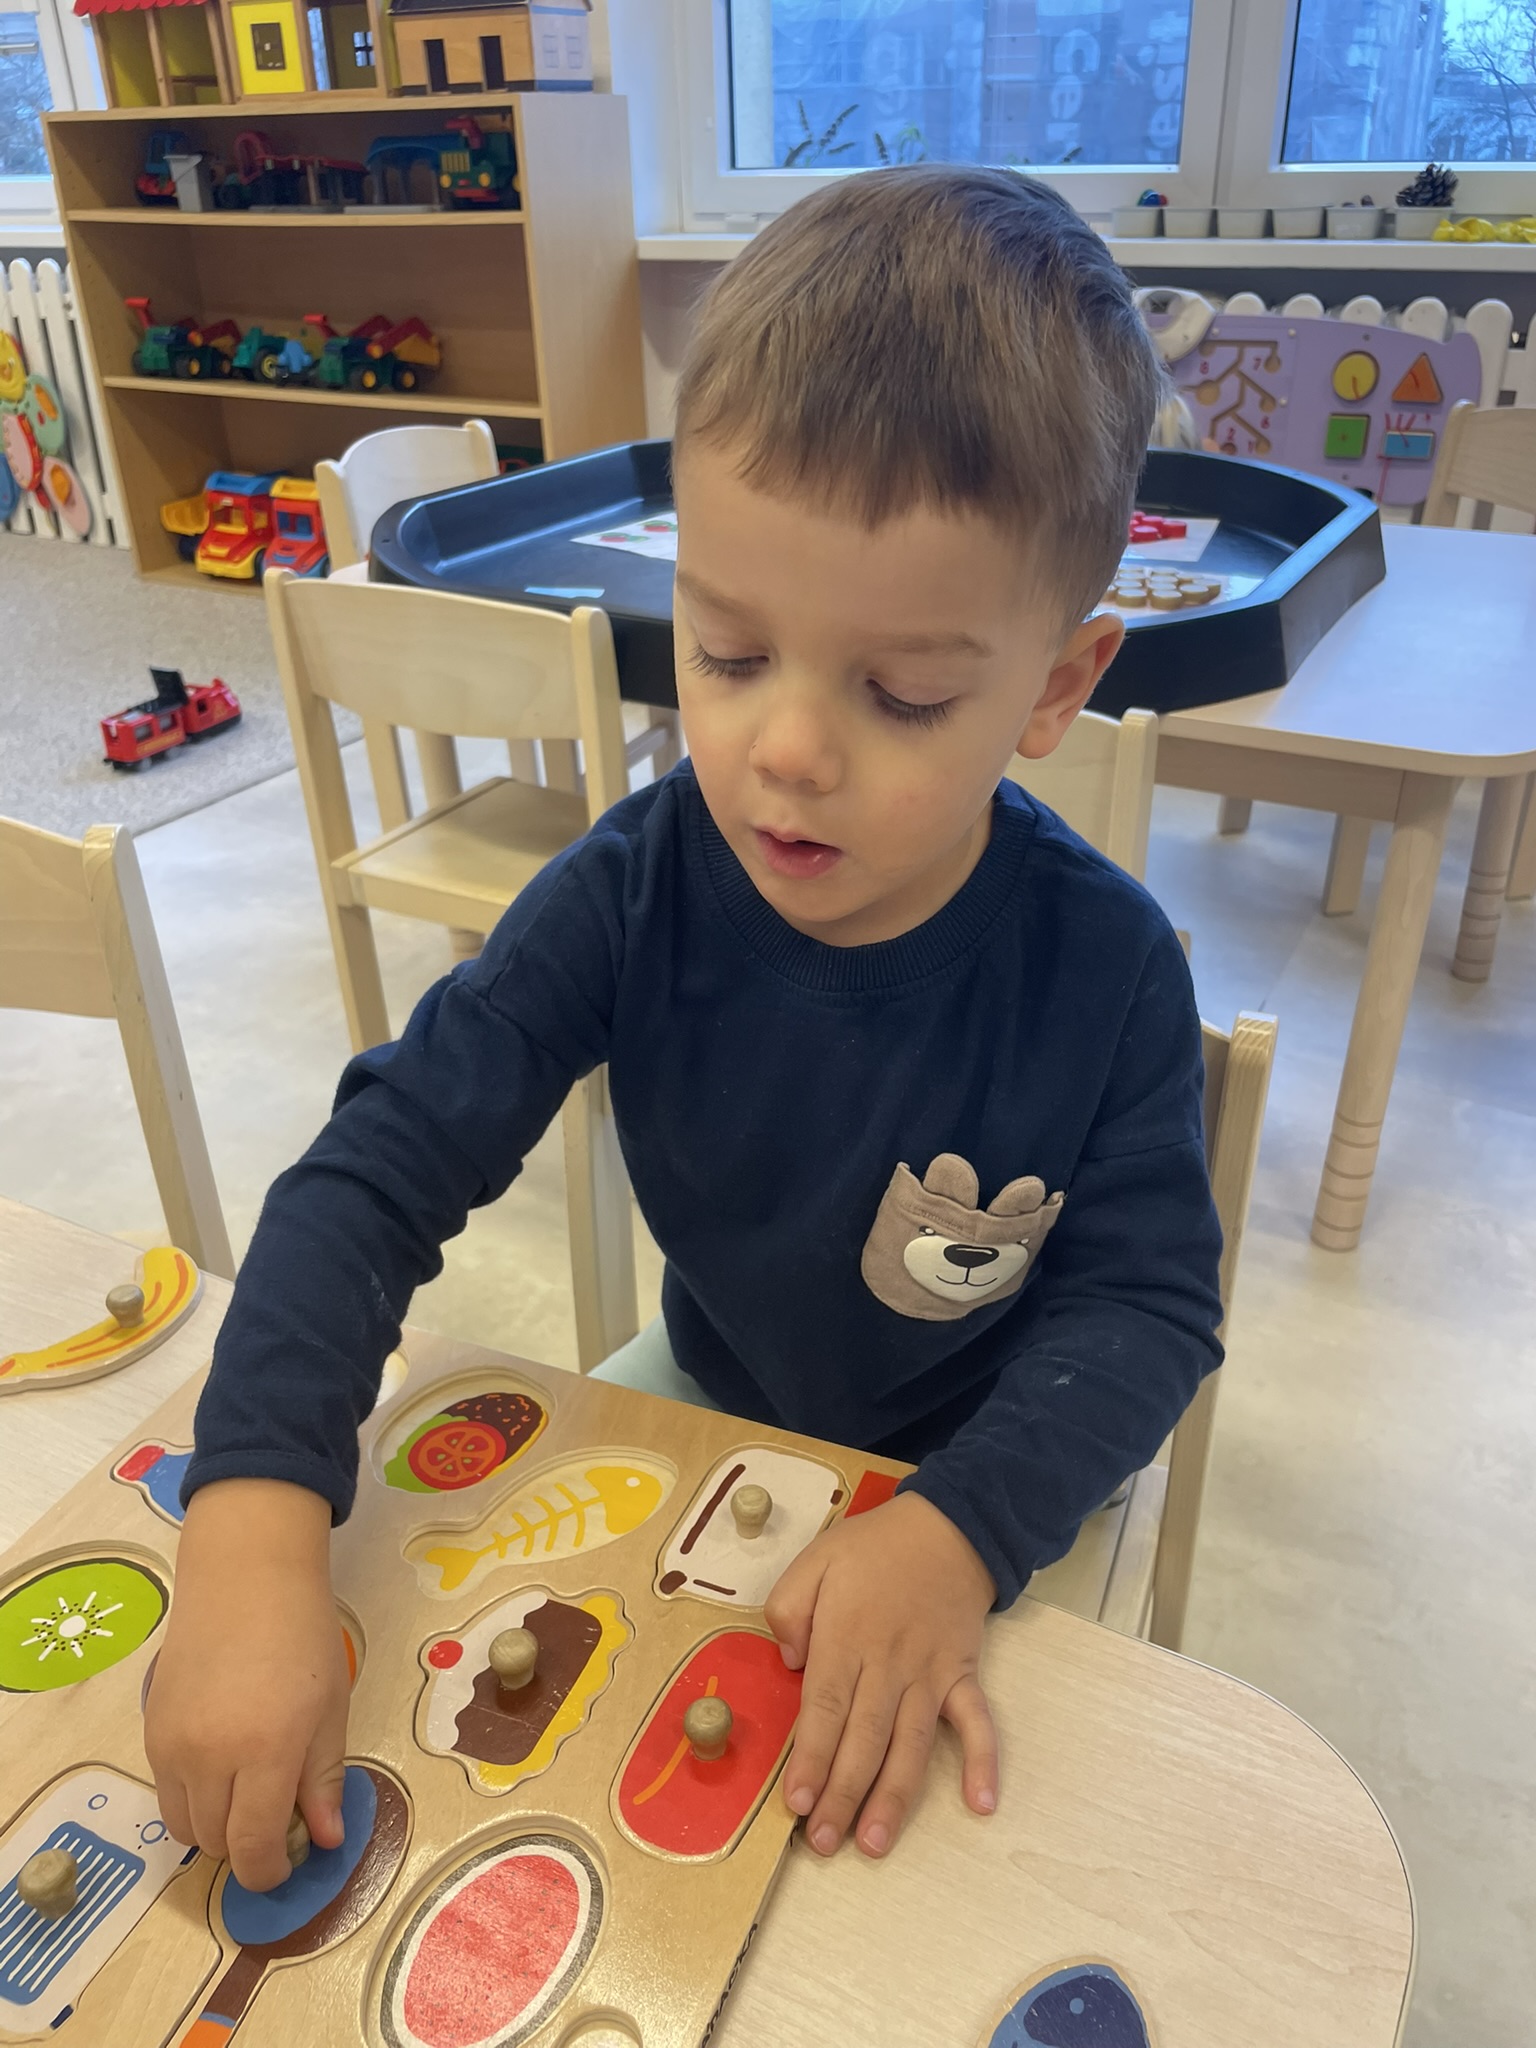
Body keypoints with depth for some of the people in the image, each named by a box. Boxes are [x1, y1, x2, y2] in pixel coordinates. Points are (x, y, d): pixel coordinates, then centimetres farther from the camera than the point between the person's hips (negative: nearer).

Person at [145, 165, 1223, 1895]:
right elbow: (383, 1165, -25)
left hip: (982, 1467, -2)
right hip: (705, 1394, 3)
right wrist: (253, 1528, -38)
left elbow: (1144, 1302, -20)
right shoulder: (635, 893, -24)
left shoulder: (1102, 969, -27)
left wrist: (954, 1533, -38)